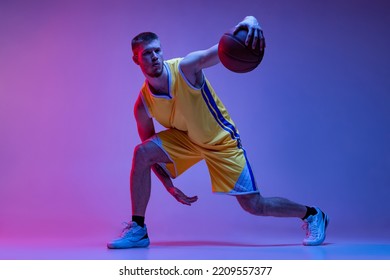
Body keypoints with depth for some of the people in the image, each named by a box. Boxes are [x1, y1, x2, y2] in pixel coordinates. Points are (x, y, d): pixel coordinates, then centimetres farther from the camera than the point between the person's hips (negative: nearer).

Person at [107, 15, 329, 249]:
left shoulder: (186, 68, -25)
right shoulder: (143, 105, -14)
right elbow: (150, 151, -3)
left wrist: (250, 21, -56)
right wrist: (169, 186, -8)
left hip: (222, 141, -3)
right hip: (186, 139, 4)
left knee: (255, 206, -4)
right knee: (142, 153, -21)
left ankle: (312, 215, 23)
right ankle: (138, 230, -8)